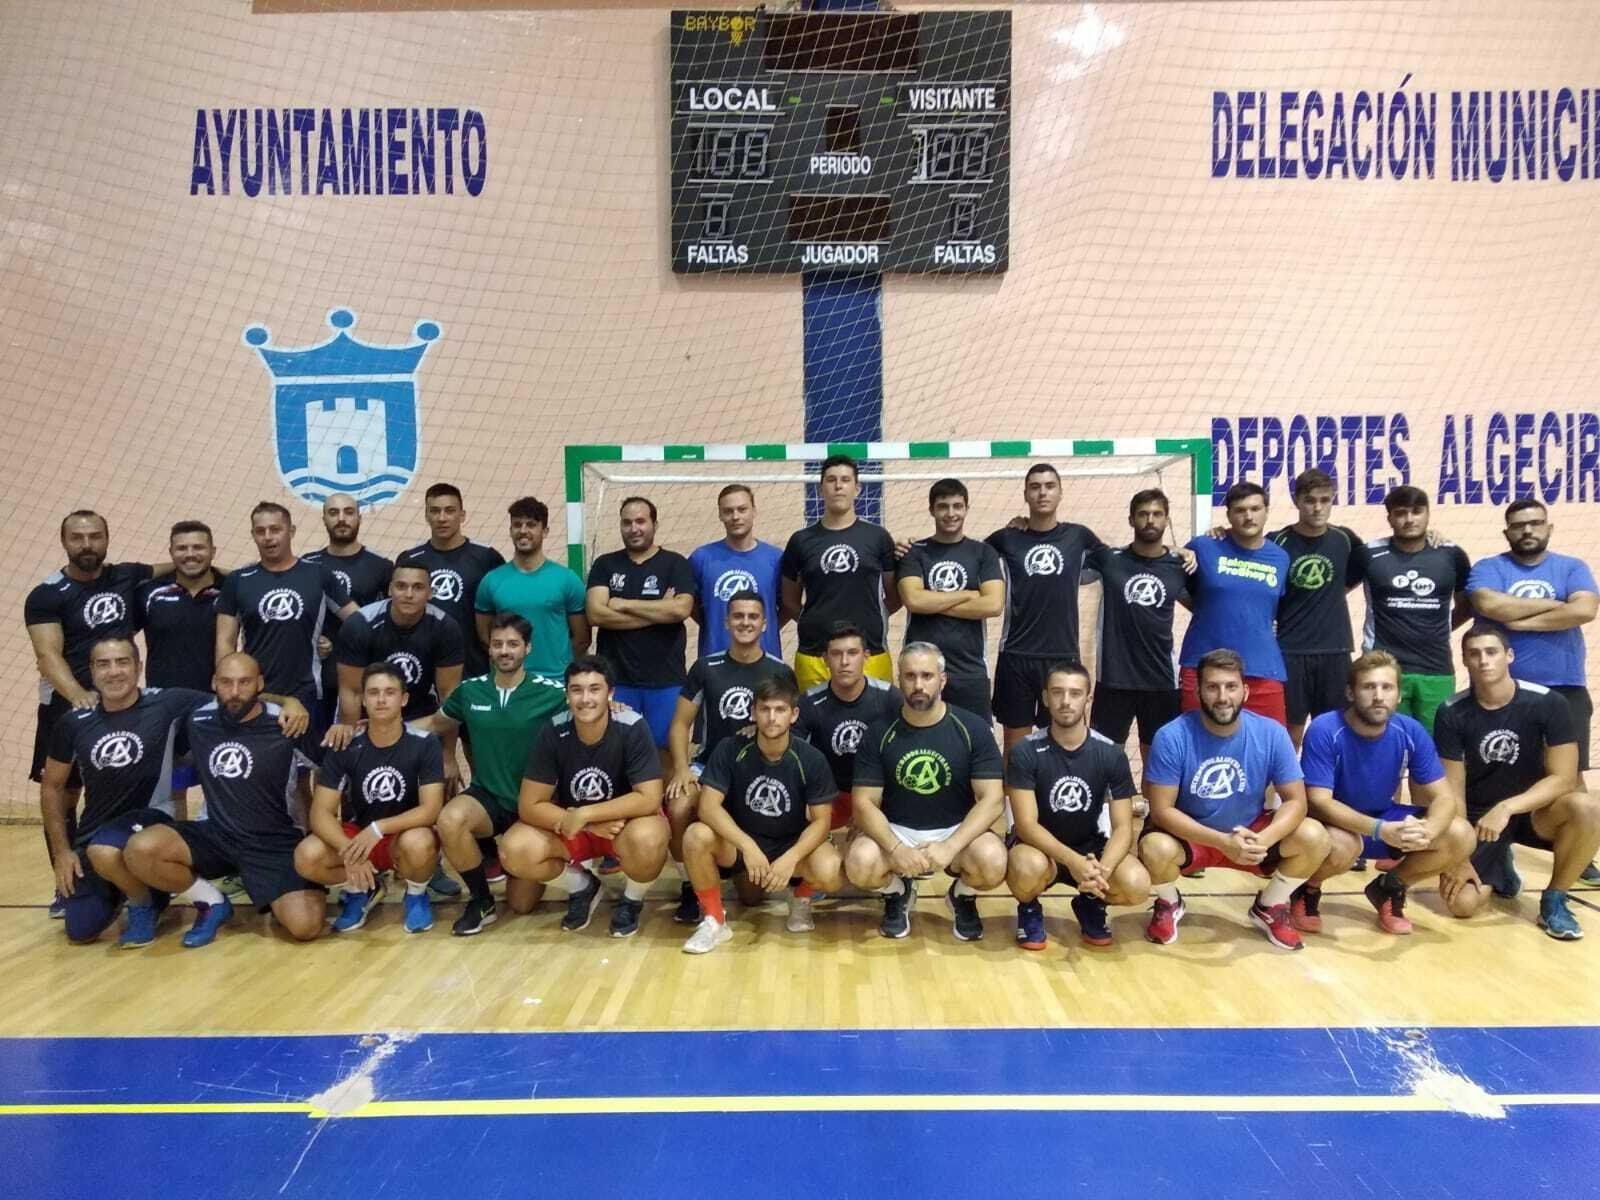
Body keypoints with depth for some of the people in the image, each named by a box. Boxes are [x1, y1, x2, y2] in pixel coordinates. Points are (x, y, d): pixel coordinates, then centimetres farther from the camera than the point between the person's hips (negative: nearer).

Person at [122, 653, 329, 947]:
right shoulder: (197, 721, -1)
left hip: (274, 842, -3)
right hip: (216, 836, 4)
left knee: (305, 925, -24)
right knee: (139, 849, -25)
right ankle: (212, 903, 1)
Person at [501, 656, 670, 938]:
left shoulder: (632, 728, -24)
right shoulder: (553, 733, -18)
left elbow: (649, 799, -28)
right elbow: (529, 806, -16)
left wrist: (585, 814, -30)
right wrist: (582, 823, -27)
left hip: (626, 822, -3)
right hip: (571, 826, 3)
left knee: (647, 840, -37)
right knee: (514, 851, -23)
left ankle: (632, 901, 0)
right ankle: (582, 888, 9)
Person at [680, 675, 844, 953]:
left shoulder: (811, 760, -13)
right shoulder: (730, 750, -15)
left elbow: (821, 820, -11)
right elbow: (708, 806, -21)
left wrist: (790, 858, -29)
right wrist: (748, 846, -34)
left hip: (791, 846, 0)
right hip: (737, 842, 0)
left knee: (831, 873, -31)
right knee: (696, 836, -32)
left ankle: (801, 898, 9)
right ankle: (715, 921, -8)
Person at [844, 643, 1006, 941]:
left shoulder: (973, 728, -6)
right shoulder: (878, 733, -4)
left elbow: (991, 800, -11)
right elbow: (864, 803, -7)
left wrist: (951, 846, -26)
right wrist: (896, 849, -26)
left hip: (956, 830, 0)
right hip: (895, 831, 0)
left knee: (993, 862, -32)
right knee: (859, 863, -30)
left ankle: (962, 896, 8)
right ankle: (897, 892, 8)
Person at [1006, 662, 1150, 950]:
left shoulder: (1111, 754, -10)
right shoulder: (1025, 752, -16)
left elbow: (1123, 827, -11)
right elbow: (1026, 825, -21)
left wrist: (1102, 869, -32)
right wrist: (1073, 861, -37)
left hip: (1090, 846, 2)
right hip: (1040, 846, -2)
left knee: (1137, 885, -27)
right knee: (1029, 868, -38)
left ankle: (1091, 903, 9)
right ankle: (1029, 909, 1)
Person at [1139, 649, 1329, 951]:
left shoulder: (1272, 734, -14)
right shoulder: (1172, 737, -21)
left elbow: (1295, 801, -11)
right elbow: (1162, 810, -20)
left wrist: (1262, 840, -32)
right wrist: (1222, 842, -33)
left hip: (1250, 832, 3)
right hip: (1190, 837, -2)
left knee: (1314, 837, -21)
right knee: (1155, 849, -34)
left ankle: (1269, 907, 9)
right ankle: (1169, 905, 5)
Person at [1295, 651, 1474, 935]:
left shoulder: (1411, 732, -13)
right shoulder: (1324, 731, -26)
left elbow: (1443, 797, -11)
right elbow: (1318, 802, -29)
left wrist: (1427, 829, -35)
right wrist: (1379, 830, -43)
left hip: (1385, 817, 5)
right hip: (1336, 823, -5)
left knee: (1461, 837, -15)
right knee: (1341, 846, -39)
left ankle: (1389, 888, 10)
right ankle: (1308, 889, -3)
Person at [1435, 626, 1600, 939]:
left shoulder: (1547, 704, -13)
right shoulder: (1452, 713, -12)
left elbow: (1564, 778, -18)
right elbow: (1452, 789, -11)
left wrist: (1506, 808, -31)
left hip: (1531, 810, 0)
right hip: (1477, 817, 0)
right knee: (1462, 903, -20)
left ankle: (1553, 901, -8)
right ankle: (1498, 868, 19)